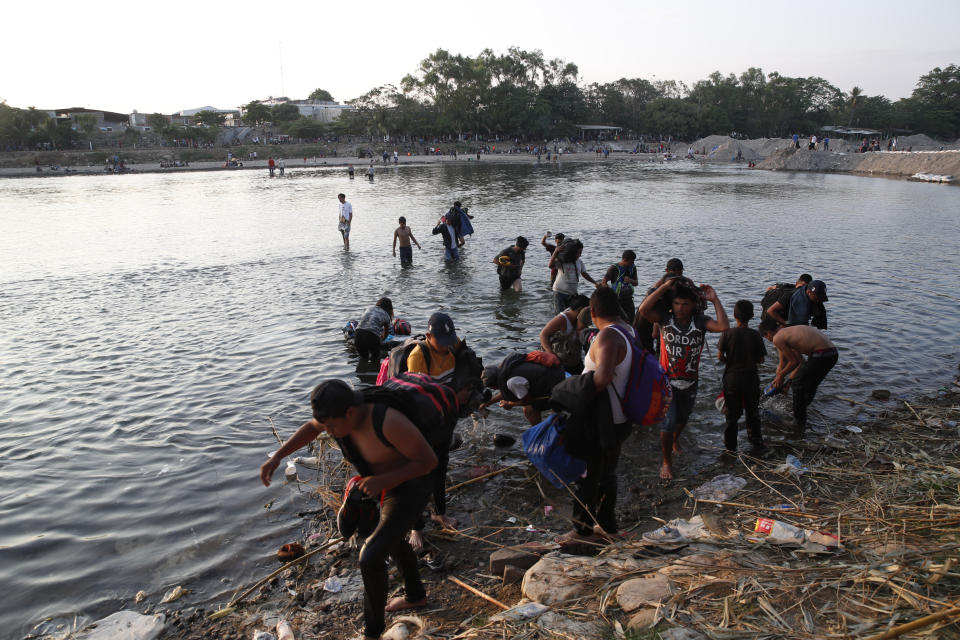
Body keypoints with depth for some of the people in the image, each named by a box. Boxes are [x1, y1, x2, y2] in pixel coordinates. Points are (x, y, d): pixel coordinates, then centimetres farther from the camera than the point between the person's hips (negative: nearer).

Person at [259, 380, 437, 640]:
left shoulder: (388, 421, -38)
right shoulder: (341, 406, -15)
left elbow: (429, 460, -28)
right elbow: (310, 427, 6)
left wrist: (384, 480, -33)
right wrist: (276, 457, -4)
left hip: (410, 489, -9)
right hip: (387, 482, 9)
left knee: (371, 558, -10)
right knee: (392, 540, 29)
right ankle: (416, 595, 55)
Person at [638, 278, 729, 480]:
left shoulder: (700, 321, -10)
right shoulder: (665, 317, -13)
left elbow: (724, 326, -26)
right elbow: (643, 309, -29)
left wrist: (715, 300, -24)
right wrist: (664, 287, -28)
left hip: (690, 381, 3)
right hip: (667, 380, -3)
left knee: (683, 416, 27)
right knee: (668, 422, -7)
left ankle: (675, 438, 59)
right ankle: (667, 462, 13)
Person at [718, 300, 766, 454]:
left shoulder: (727, 333, -10)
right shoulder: (755, 335, -7)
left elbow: (720, 356, -9)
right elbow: (760, 359, -3)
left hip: (731, 379, 0)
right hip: (751, 379, 0)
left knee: (732, 414, 11)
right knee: (753, 413, 15)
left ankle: (730, 446, 17)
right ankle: (757, 444, 18)